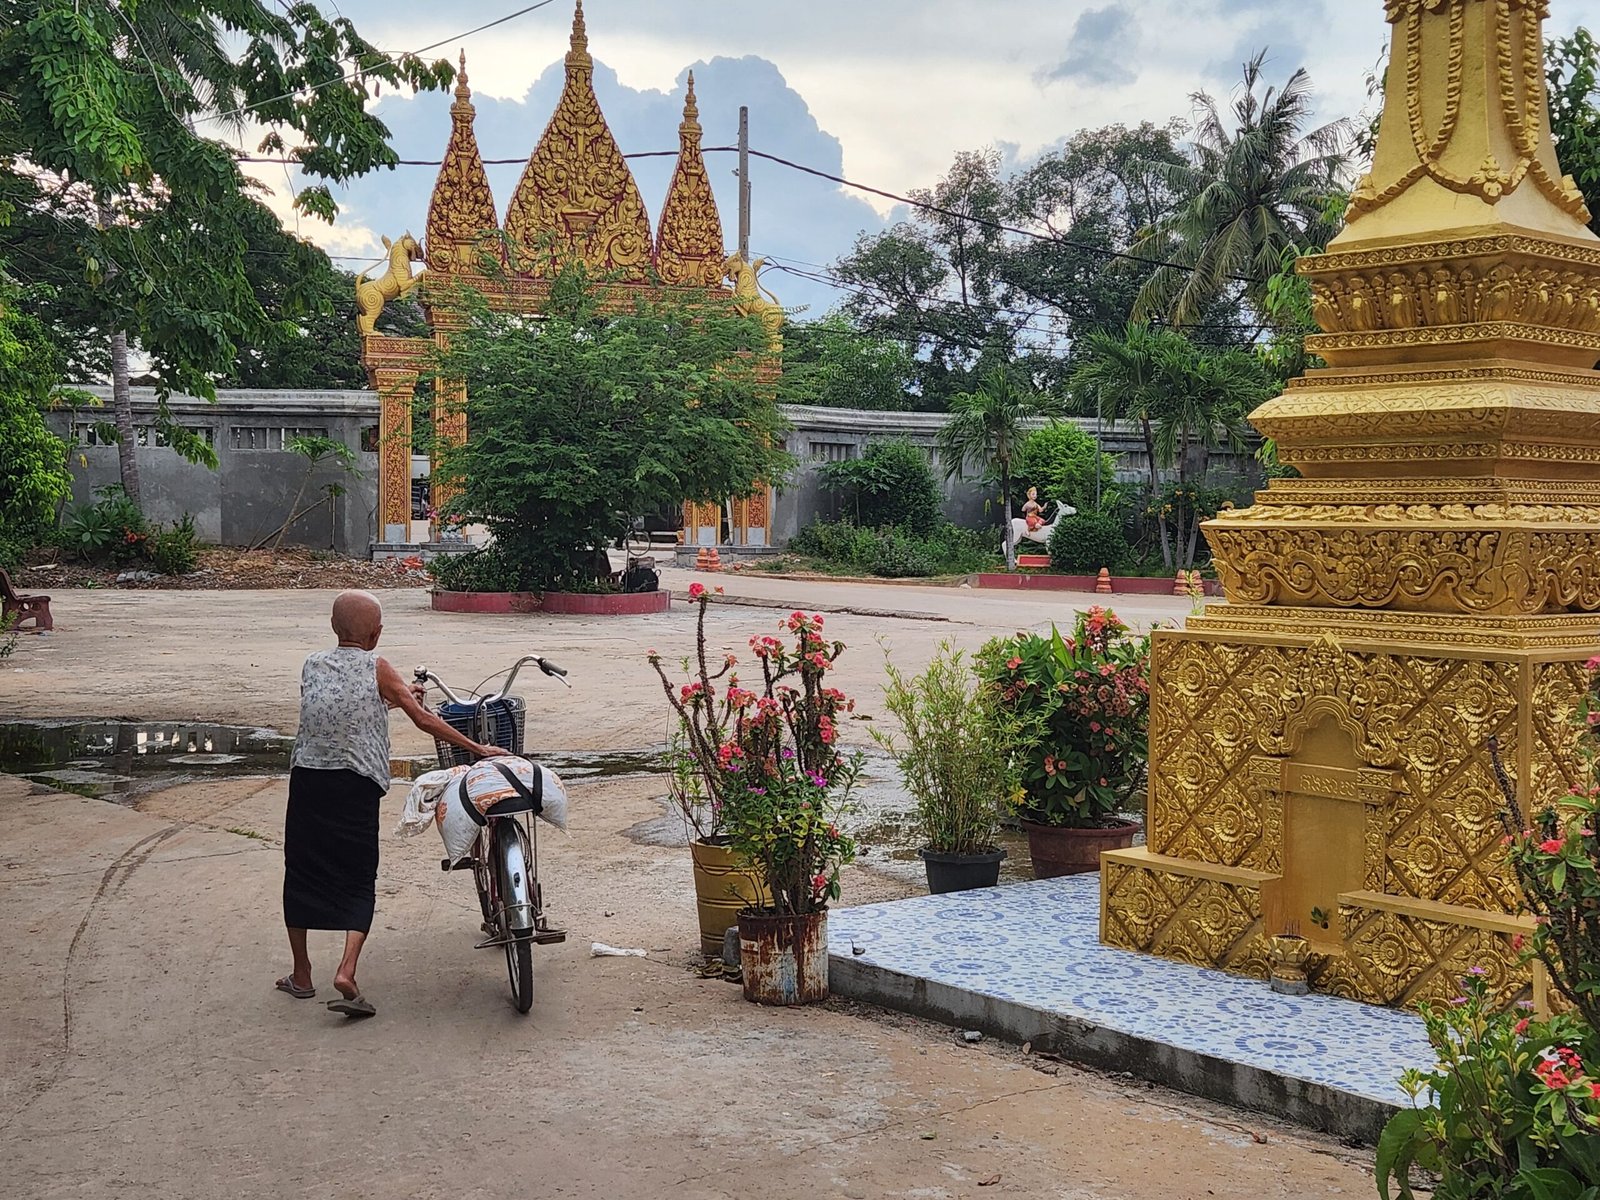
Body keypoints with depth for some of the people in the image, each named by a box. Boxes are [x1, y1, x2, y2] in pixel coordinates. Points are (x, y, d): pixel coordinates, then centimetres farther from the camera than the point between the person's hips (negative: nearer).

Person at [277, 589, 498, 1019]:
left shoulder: (312, 666, 11)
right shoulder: (377, 669, 0)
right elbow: (424, 720, -1)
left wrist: (392, 698, 35)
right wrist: (478, 749, 5)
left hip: (307, 779, 3)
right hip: (356, 786, -3)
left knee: (301, 872, 14)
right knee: (358, 882, 3)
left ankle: (301, 974, 22)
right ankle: (347, 972, -14)